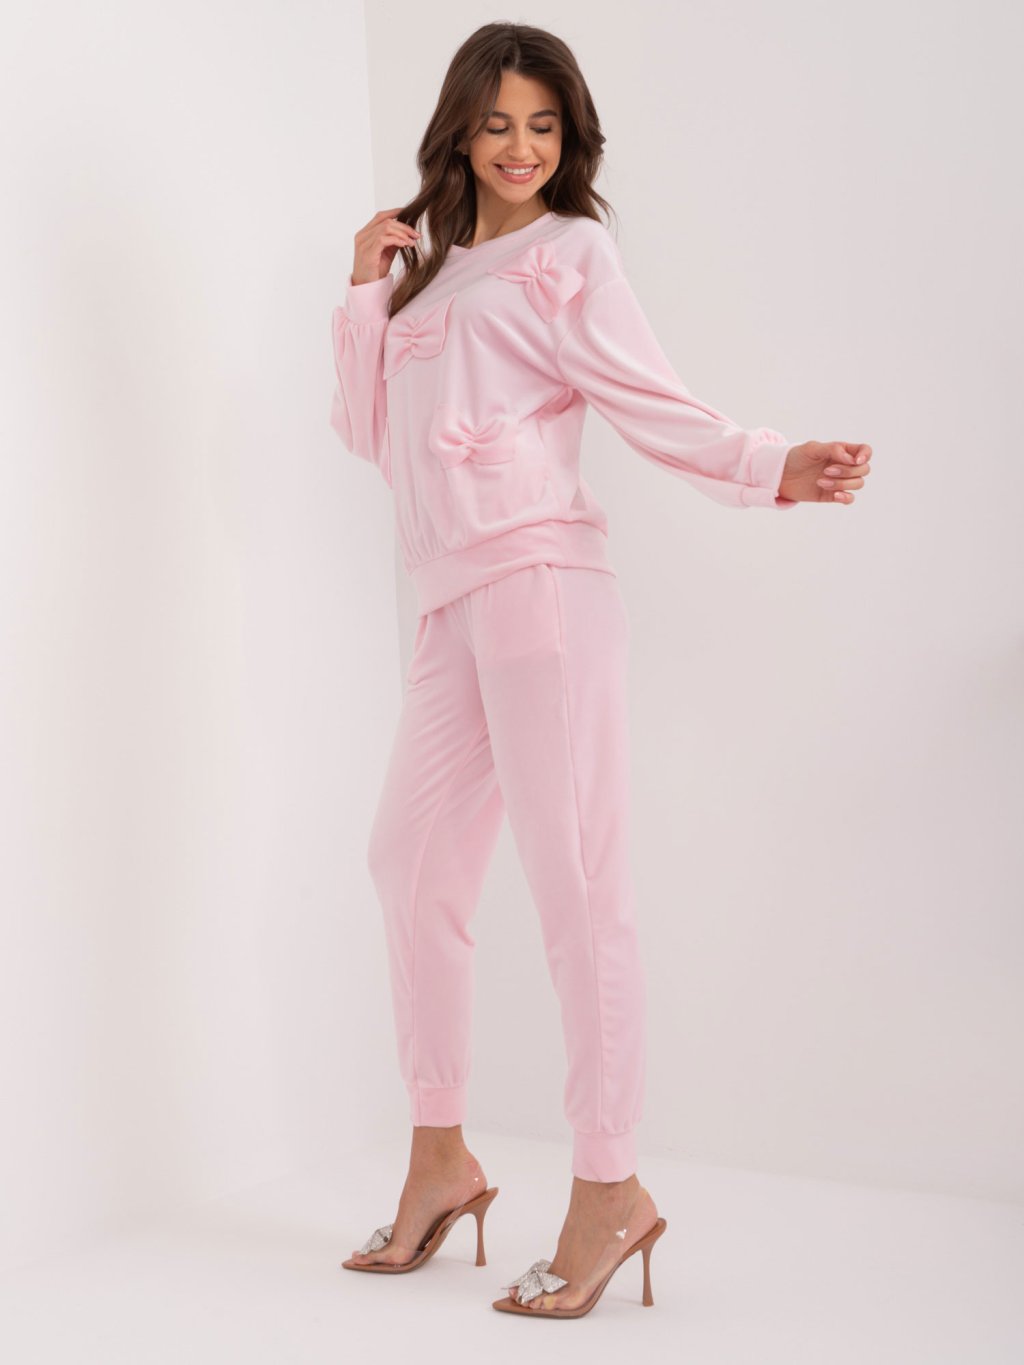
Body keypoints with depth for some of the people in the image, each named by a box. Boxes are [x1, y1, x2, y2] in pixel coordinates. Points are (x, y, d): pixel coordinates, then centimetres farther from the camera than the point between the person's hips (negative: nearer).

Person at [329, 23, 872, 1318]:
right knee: (412, 858, 7)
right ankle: (440, 1159, 19)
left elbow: (650, 405, -4)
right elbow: (367, 429, 20)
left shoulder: (569, 252, 6)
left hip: (538, 578, -7)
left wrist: (772, 466, -19)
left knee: (572, 874, -9)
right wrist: (366, 290, 13)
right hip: (451, 601, 7)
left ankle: (610, 1188, -3)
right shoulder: (430, 265, 24)